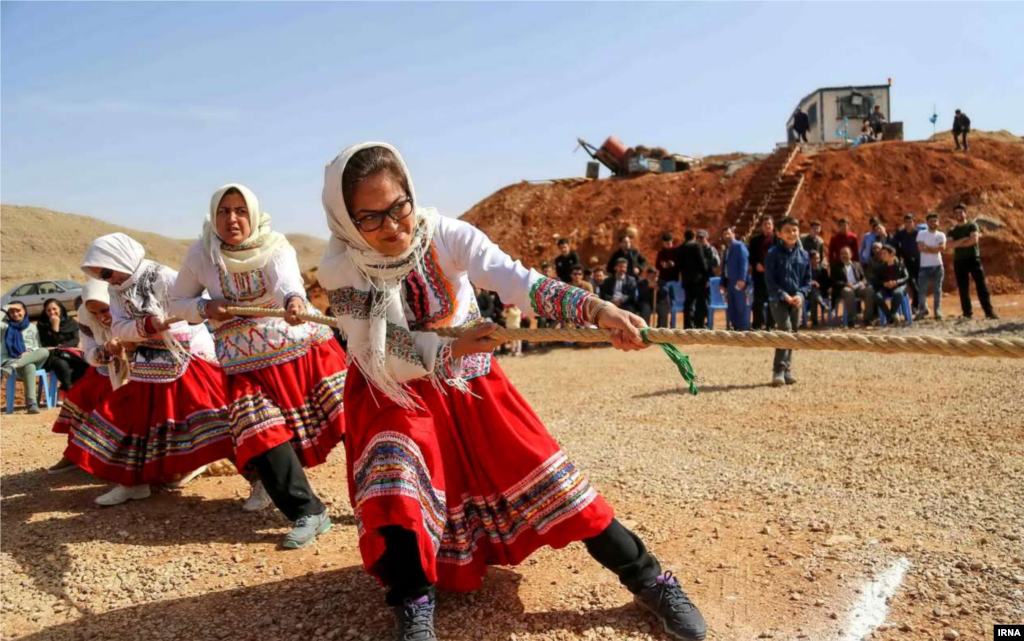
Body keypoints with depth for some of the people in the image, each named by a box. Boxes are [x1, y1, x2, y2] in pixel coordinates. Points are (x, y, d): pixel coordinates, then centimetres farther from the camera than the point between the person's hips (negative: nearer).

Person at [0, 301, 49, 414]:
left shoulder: (32, 327, 22)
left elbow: (38, 348, 15)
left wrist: (29, 353, -8)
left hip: (31, 360, 2)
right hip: (9, 360, -2)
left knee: (45, 351, -35)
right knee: (29, 367, -40)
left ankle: (10, 369, -53)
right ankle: (31, 403, -55)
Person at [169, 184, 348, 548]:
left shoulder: (275, 246, -8)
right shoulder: (201, 255, -1)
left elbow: (287, 281, -31)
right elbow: (177, 303, 10)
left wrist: (295, 301, -55)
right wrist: (207, 308, -12)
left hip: (303, 348, -1)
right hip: (249, 365, 2)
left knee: (350, 418, -4)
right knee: (262, 437, -12)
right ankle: (308, 513, -1)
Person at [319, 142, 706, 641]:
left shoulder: (444, 234, -22)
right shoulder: (341, 270, -20)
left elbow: (516, 280, -36)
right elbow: (381, 356, -21)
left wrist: (594, 308, -52)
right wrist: (451, 349, -36)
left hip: (468, 379, 0)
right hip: (392, 392, 0)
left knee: (538, 470, -5)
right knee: (395, 474, -27)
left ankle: (649, 582, 4)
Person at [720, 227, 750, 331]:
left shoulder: (739, 246, -2)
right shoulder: (726, 249, 23)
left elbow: (744, 262, -14)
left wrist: (742, 279, -23)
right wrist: (723, 283, 15)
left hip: (739, 281, -8)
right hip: (729, 282, 9)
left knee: (742, 306, -7)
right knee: (731, 307, 7)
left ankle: (744, 329, -6)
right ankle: (736, 328, 11)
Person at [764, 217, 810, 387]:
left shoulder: (803, 255, 7)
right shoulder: (774, 253, -5)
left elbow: (807, 279, 11)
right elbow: (769, 279, -8)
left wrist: (800, 294, -7)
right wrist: (784, 296, -15)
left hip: (797, 300, 5)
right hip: (778, 299, -5)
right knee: (785, 330, -17)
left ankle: (787, 370, 19)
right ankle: (778, 371, -15)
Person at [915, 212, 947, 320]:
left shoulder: (941, 235, 7)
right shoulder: (921, 233, 1)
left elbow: (942, 248, -9)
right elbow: (921, 248, -13)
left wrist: (928, 247, -10)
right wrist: (935, 249, -8)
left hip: (938, 266, 2)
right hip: (925, 266, -2)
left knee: (937, 289, 4)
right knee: (922, 289, -1)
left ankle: (938, 311, 9)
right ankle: (923, 309, 14)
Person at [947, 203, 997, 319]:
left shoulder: (972, 225, 5)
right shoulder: (952, 231, 13)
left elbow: (974, 239, -13)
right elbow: (951, 245, -5)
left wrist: (958, 244, -5)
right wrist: (966, 238, -11)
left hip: (973, 258, -3)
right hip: (959, 261, 3)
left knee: (981, 285, -7)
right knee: (963, 288, 3)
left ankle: (989, 311, -7)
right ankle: (967, 313, 9)